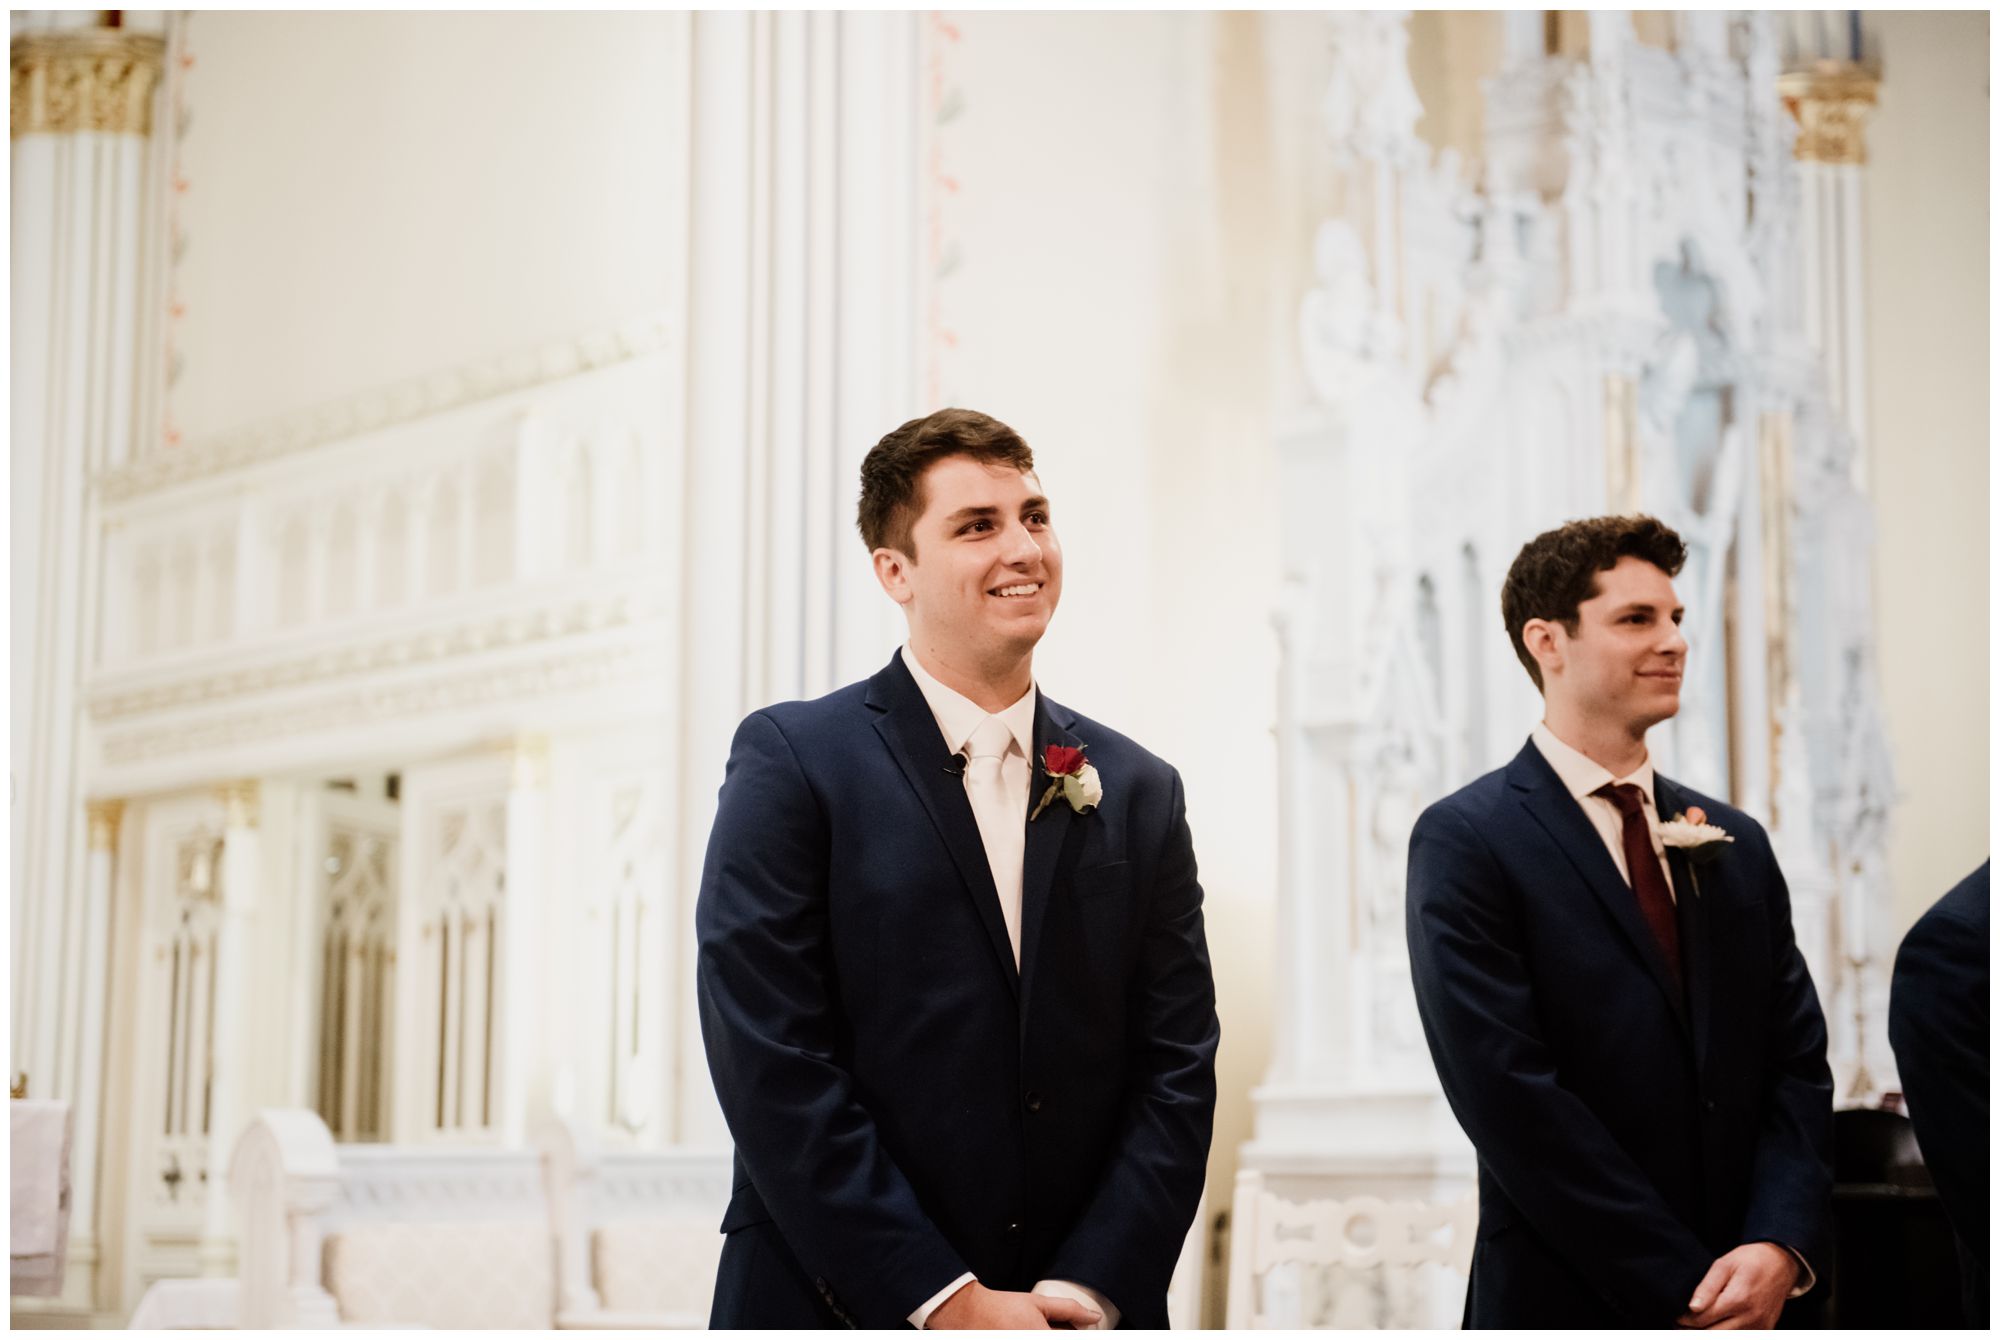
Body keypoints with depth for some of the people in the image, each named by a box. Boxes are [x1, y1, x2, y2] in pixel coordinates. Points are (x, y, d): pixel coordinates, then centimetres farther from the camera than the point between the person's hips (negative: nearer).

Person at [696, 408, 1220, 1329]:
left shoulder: (1140, 792, 6)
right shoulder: (791, 760, -6)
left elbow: (1177, 1069, 2)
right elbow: (770, 1063, -13)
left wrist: (1096, 1289, -11)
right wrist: (944, 1300, -16)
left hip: (1084, 1316, 3)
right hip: (842, 1304, -3)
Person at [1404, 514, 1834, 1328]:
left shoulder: (1737, 845, 9)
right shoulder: (1464, 842, -9)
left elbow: (1797, 1059, 5)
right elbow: (1511, 1097, -16)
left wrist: (1780, 1245, -12)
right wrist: (1686, 1292, -17)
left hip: (1747, 1304, 5)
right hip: (1568, 1302, -5)